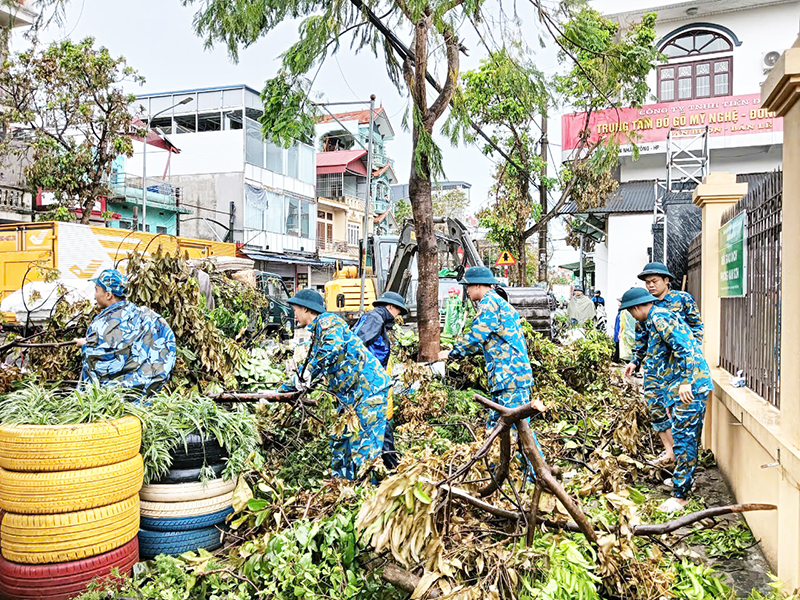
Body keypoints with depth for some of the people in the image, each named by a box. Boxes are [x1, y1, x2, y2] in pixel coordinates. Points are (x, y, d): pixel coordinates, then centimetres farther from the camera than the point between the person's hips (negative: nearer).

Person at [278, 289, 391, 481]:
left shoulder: (329, 322, -8)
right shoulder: (316, 335, 22)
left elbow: (333, 347, -30)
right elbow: (307, 370, 30)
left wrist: (311, 370, -20)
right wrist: (278, 392, 30)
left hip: (369, 386, -10)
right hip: (351, 395, 10)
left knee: (365, 442, -10)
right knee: (342, 440, 12)